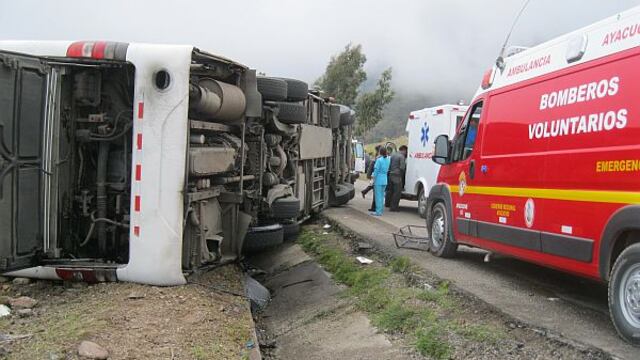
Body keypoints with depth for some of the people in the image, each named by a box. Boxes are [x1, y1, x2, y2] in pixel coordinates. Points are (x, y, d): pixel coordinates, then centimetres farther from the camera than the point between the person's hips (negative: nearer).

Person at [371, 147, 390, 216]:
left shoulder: (379, 160, -14)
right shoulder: (387, 159, 7)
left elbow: (376, 170, -13)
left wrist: (374, 176, -3)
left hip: (378, 180, -7)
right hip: (385, 180, 7)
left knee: (378, 196, -4)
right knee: (382, 196, 13)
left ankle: (378, 212, -3)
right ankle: (380, 211, 18)